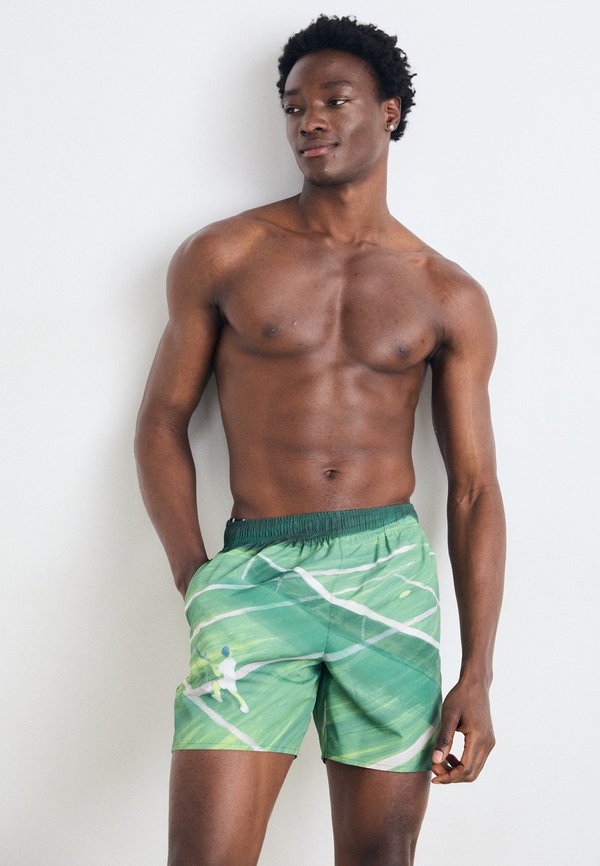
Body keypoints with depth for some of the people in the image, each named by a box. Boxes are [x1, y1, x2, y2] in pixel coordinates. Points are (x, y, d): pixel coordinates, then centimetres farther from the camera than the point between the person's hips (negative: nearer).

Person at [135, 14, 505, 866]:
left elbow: (474, 487, 6)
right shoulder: (221, 258, 5)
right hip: (254, 570, -1)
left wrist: (478, 675, 1)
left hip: (390, 573, 1)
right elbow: (163, 422, 8)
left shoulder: (450, 298, 7)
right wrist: (198, 580, -4)